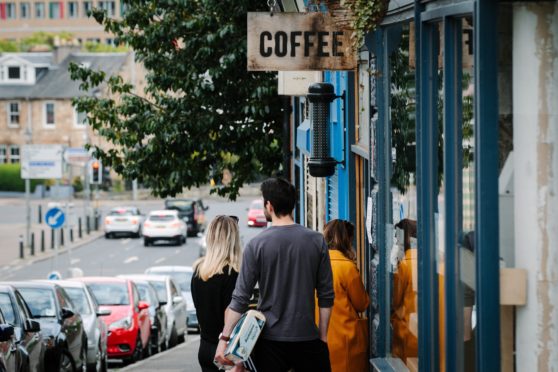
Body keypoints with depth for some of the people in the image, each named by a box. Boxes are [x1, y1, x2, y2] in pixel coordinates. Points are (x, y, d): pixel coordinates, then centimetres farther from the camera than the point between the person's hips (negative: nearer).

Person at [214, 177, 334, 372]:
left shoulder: (256, 245, -6)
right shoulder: (316, 241, -1)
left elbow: (240, 298, -7)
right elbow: (326, 295, 2)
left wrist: (225, 338, -4)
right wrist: (323, 334, 11)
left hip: (270, 339, -1)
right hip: (307, 336, 1)